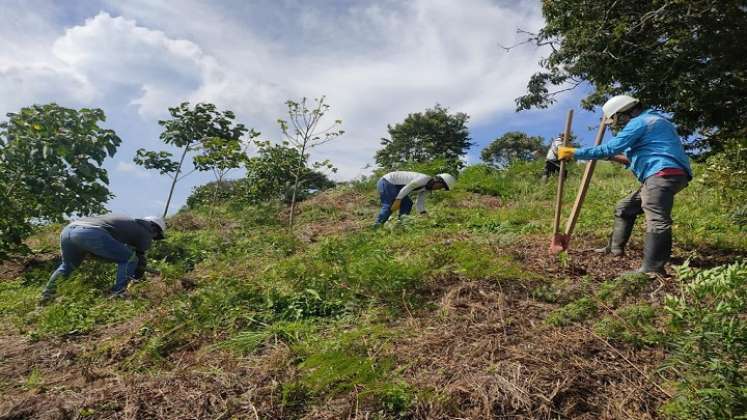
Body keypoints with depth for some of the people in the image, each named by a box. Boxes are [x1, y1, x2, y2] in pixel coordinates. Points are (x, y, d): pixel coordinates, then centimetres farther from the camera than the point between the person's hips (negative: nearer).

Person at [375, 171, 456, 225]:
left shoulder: (426, 188, 9)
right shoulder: (424, 179, -21)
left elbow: (420, 203, 12)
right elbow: (407, 188, -26)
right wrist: (397, 201, -27)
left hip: (393, 184, 10)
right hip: (387, 182, -10)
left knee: (407, 203, 6)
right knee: (388, 206, -17)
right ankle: (377, 226, -15)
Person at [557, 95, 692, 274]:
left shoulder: (638, 122, -5)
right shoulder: (651, 121, 28)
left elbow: (609, 149, -12)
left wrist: (574, 153, -9)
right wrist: (622, 158, 24)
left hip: (664, 175, -11)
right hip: (659, 177, 11)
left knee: (656, 220, -19)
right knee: (624, 208, 18)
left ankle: (652, 269, -26)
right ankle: (615, 248, 25)